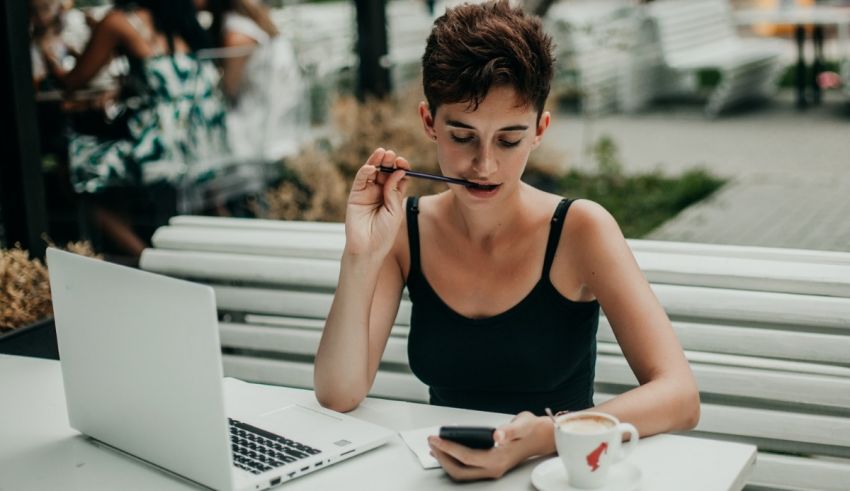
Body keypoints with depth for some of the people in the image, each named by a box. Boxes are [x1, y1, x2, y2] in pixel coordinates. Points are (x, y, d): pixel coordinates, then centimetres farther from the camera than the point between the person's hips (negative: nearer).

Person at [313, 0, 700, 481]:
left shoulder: (579, 229, -11)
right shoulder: (406, 227, -2)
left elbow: (679, 397, -17)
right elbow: (338, 396, -8)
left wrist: (546, 437, -33)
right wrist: (361, 258, -20)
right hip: (447, 475, 1)